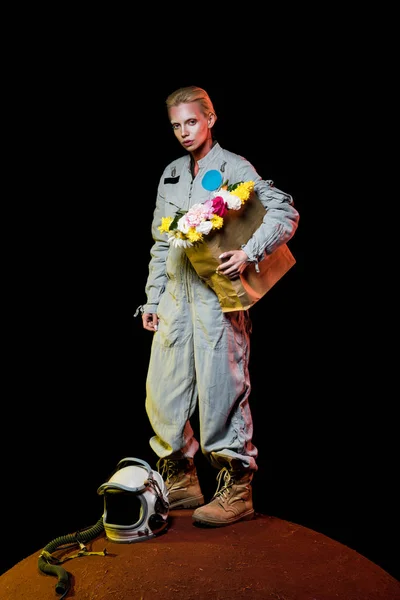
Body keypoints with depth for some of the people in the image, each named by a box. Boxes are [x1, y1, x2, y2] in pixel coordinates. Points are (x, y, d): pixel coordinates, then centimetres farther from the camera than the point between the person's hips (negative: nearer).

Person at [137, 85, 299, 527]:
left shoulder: (233, 168, 0)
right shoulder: (170, 175, 20)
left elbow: (284, 211, -9)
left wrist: (250, 252, -23)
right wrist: (153, 298, 17)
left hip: (218, 294, -6)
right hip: (176, 295, 7)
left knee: (221, 388, -6)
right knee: (162, 390, 6)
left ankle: (236, 489, 7)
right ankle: (180, 481, 22)